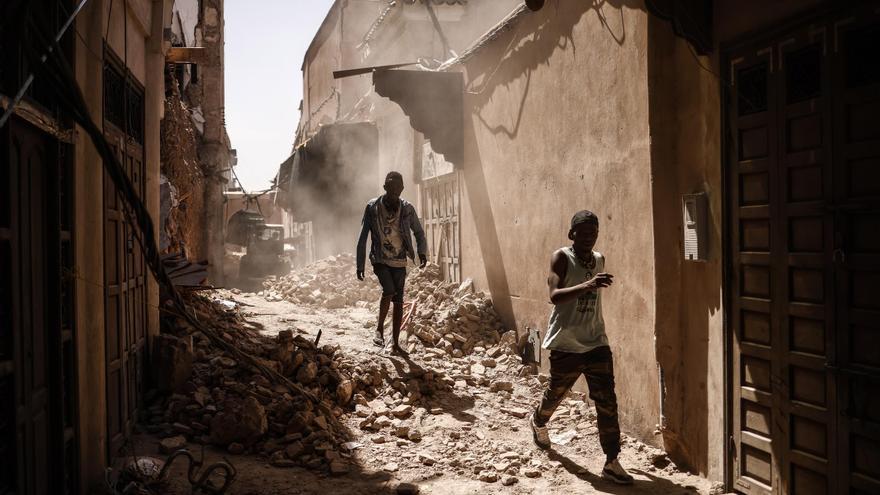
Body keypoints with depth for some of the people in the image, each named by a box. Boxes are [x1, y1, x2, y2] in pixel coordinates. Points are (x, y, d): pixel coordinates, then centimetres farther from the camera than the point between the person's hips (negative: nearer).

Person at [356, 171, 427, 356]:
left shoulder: (407, 209, -2)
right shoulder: (372, 207, -6)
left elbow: (419, 232, 10)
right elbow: (362, 238, -2)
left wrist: (422, 252, -6)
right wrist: (360, 265, -4)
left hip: (399, 261, 3)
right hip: (380, 260, -2)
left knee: (398, 301, 3)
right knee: (389, 290, -25)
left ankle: (395, 344, 13)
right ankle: (379, 329, -5)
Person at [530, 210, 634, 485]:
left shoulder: (599, 260, 7)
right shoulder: (561, 258, -12)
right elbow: (554, 296, -28)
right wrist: (587, 285, -39)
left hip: (596, 343, 4)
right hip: (565, 345, -4)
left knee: (607, 402, -3)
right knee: (555, 393, 16)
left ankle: (611, 463, 4)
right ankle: (538, 422, 49)